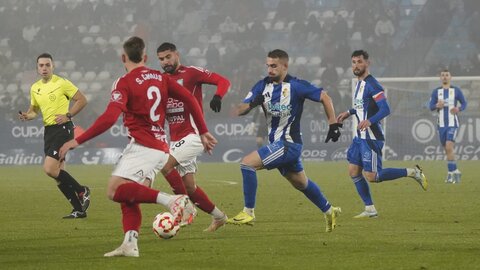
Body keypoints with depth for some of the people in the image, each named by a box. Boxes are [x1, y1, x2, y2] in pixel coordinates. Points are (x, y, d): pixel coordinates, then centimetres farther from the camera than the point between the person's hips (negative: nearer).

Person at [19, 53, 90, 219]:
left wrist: (67, 115, -14)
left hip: (62, 128, -8)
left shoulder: (61, 83, -8)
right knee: (58, 173, 5)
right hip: (48, 130, 8)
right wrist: (27, 116, 2)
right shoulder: (35, 88, 12)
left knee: (50, 169, -19)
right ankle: (79, 210, 13)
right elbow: (34, 110, 24)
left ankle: (82, 191, -2)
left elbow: (82, 100, -5)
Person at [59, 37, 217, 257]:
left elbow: (108, 119, -20)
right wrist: (203, 132, 15)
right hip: (161, 146, 8)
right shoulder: (160, 78, 12)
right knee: (126, 195, 13)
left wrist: (77, 141, -16)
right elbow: (189, 99, 9)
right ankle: (130, 244, -2)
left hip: (143, 146, -8)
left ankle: (171, 200, -29)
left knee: (114, 191, -16)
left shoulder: (125, 83, -8)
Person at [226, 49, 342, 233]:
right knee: (301, 183, 21)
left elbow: (325, 98, -7)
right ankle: (329, 212, 40)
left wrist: (333, 125, -9)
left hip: (289, 143, -7)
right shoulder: (263, 86, 4)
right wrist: (252, 104, -22)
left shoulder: (296, 86, -13)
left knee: (247, 163, -19)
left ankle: (248, 212, -13)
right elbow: (240, 111, 0)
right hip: (276, 143, 7)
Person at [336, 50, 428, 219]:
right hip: (359, 137, 9)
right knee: (353, 171, 5)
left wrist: (370, 121, -37)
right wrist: (349, 113, 29)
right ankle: (370, 209, 10)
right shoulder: (359, 83, 14)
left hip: (371, 138, -9)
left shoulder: (371, 85, -15)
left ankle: (412, 172, 1)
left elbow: (385, 109, -23)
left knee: (371, 176, -12)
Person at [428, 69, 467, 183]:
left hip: (452, 124, -4)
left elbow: (464, 103, 9)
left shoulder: (456, 90, 2)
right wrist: (437, 105, -20)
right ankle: (456, 172, 22)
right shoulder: (436, 91, 8)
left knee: (449, 147, -19)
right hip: (441, 124, 4)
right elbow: (431, 106, 3)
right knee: (447, 149, 8)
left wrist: (459, 109, -13)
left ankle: (450, 174, -16)